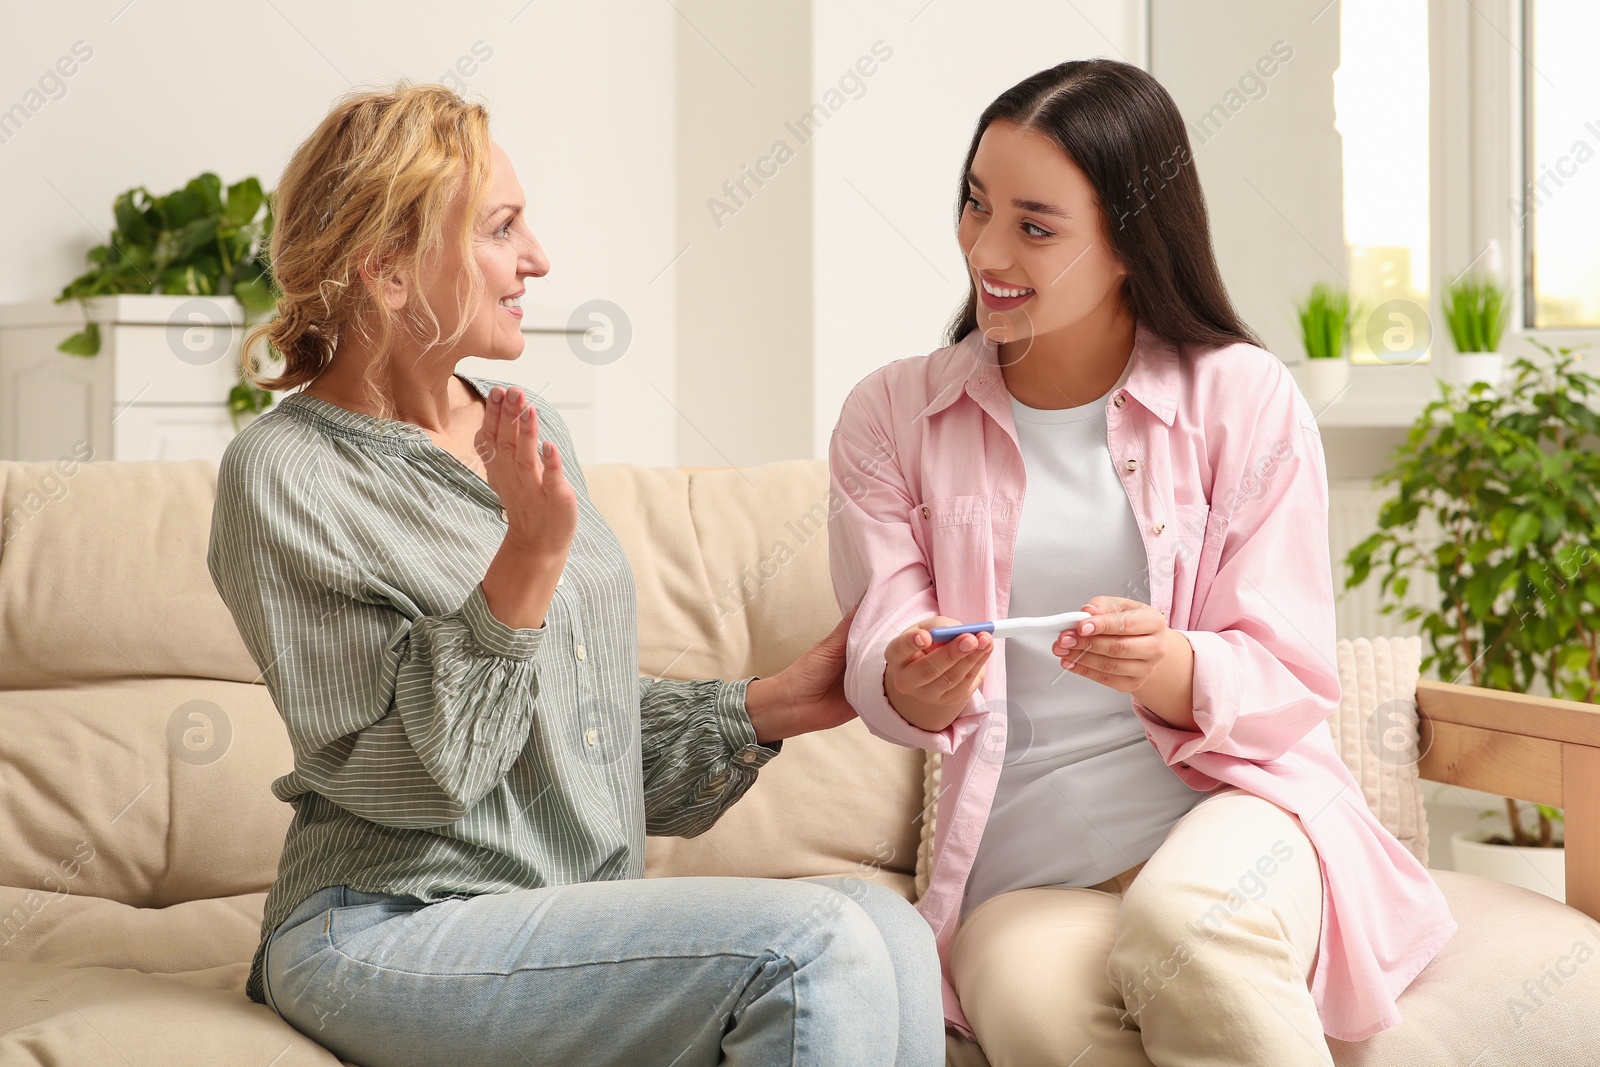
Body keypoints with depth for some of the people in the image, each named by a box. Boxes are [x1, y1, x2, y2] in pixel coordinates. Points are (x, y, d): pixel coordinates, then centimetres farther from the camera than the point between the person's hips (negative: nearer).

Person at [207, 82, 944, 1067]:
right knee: (809, 951, -26)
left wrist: (771, 705, 8)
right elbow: (413, 776, -14)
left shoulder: (531, 431, 14)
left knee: (886, 928, -20)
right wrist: (531, 553, -21)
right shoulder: (285, 476, -9)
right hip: (388, 936, -7)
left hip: (577, 906, 7)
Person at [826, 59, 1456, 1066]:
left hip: (1234, 804, 0)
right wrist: (912, 687, -24)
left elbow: (1292, 679, 0)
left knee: (1183, 927, -36)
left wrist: (1170, 669, -22)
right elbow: (878, 655, 2)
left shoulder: (1247, 400, 3)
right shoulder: (891, 415, 10)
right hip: (1022, 861, 0)